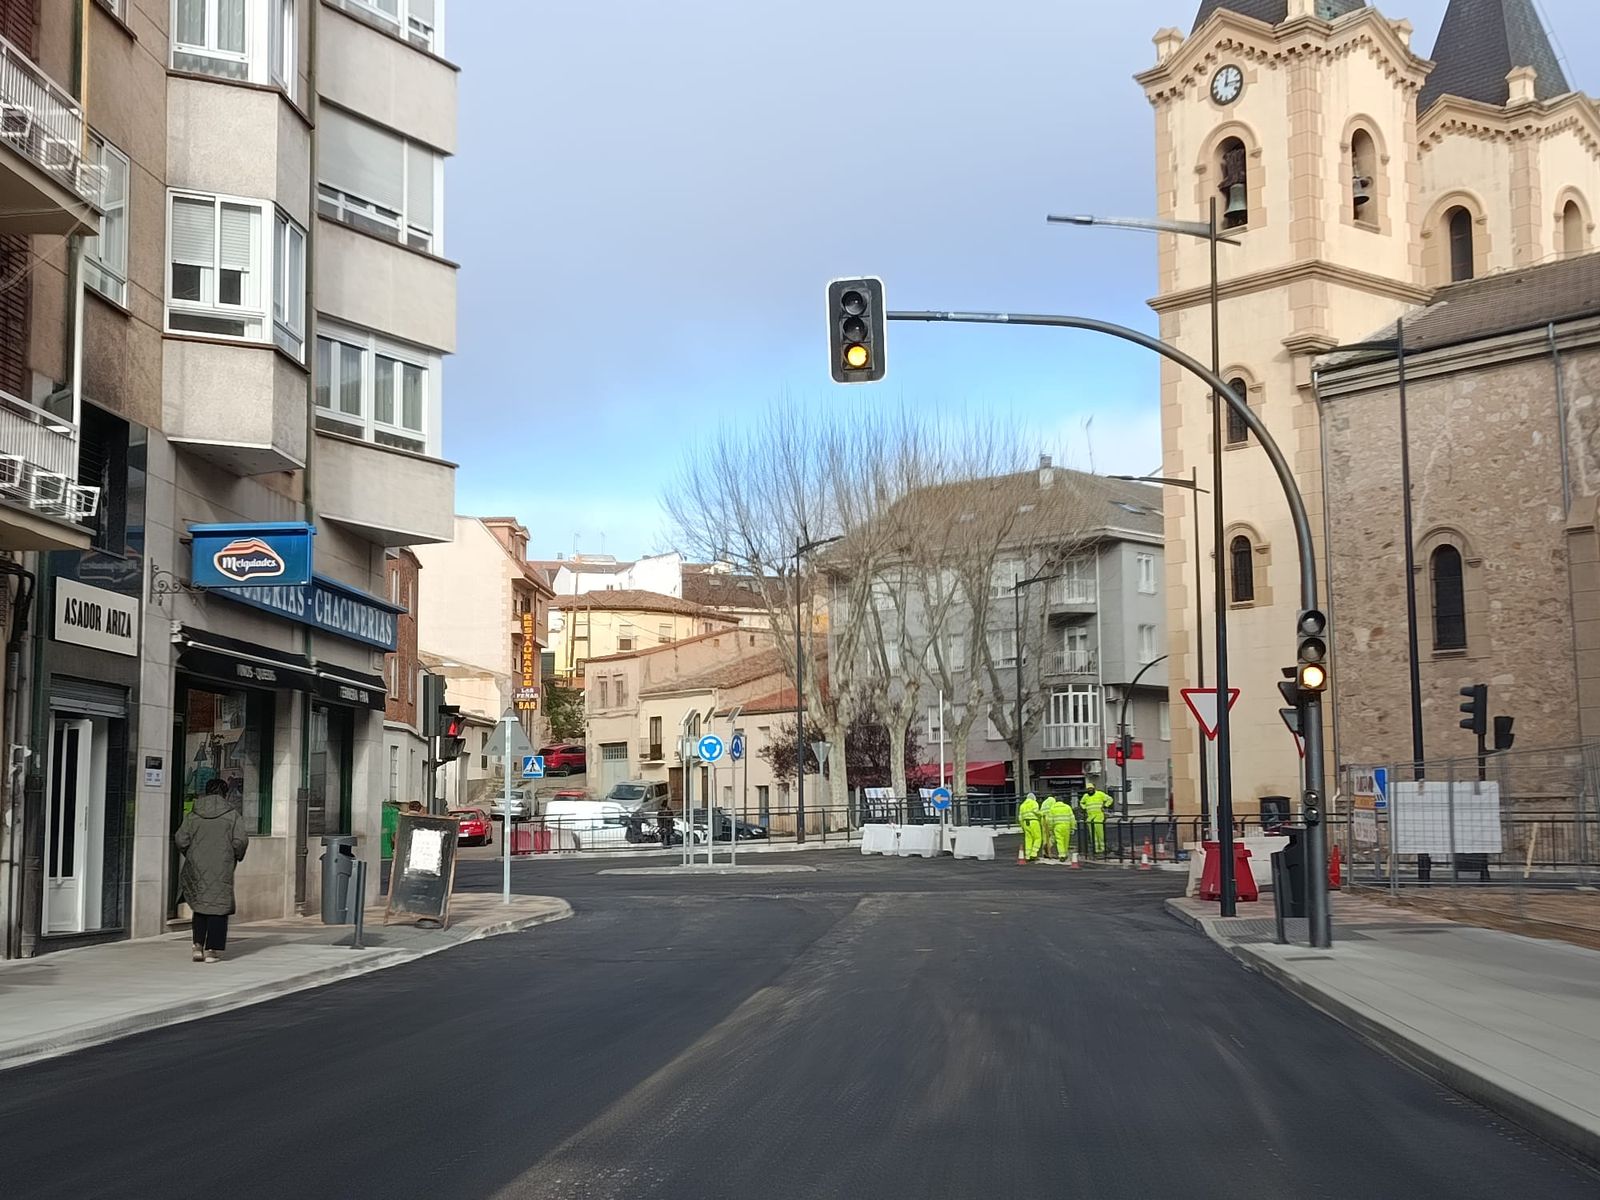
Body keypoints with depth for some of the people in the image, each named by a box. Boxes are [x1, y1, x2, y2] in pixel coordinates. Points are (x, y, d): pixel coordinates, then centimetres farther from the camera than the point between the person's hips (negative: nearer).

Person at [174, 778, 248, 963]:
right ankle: (212, 951, -1)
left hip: (197, 868, 3)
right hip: (222, 869, -3)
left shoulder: (193, 816, 6)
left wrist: (190, 856, 16)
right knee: (218, 907, 2)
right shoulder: (232, 815, -2)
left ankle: (198, 946, 6)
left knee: (200, 906, 16)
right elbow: (240, 841, -8)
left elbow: (181, 839, 0)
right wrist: (237, 856, 11)